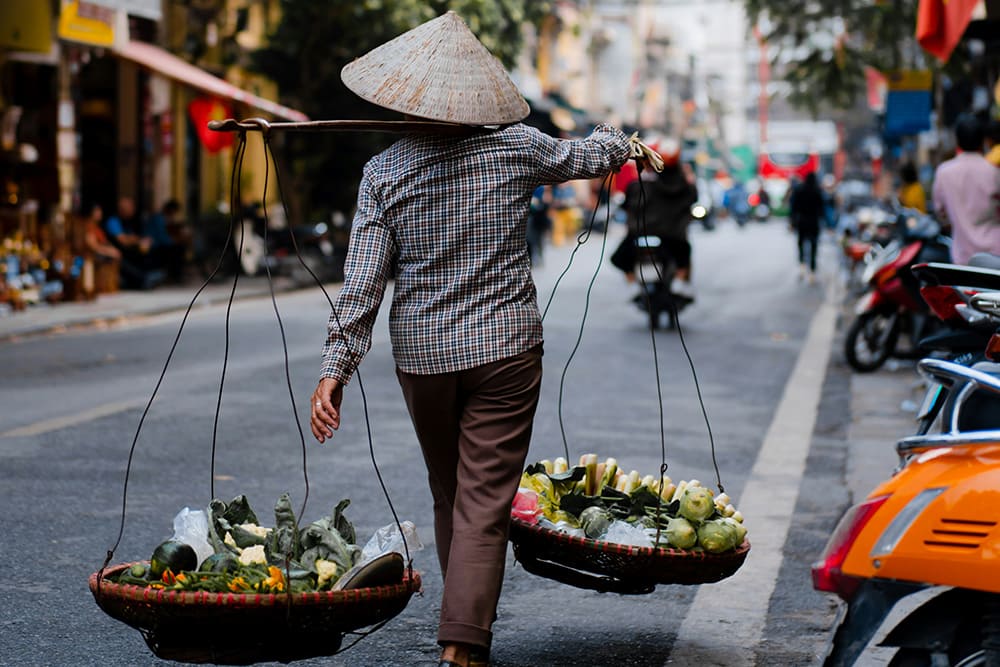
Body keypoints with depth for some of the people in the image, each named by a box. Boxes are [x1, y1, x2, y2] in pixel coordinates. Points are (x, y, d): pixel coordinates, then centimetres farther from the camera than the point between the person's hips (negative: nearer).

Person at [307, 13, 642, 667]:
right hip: (506, 347, -2)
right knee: (485, 505, -2)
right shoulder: (517, 147, -5)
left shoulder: (384, 171, -5)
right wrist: (618, 139, 38)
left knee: (450, 497, 19)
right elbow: (591, 156, 15)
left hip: (422, 354, 2)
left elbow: (363, 280, -9)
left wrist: (336, 367, -6)